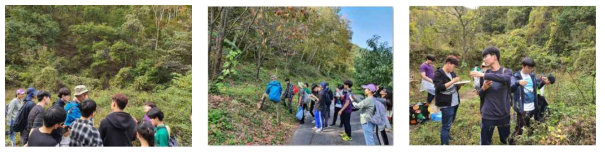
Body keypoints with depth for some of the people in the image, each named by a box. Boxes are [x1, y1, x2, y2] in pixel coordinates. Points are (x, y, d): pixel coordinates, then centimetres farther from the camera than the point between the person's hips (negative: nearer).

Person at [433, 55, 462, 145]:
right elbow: (439, 87, -23)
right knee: (446, 125, -4)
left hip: (455, 102, 8)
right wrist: (452, 81, -24)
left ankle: (445, 134, 43)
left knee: (450, 122, 22)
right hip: (446, 103, -8)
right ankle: (445, 144, 3)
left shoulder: (452, 73, 12)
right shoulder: (438, 74, -12)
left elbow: (455, 88, 18)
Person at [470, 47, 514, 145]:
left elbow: (505, 79, -29)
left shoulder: (507, 71, -2)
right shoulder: (485, 73, 4)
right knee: (485, 143, 1)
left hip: (504, 114, -1)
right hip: (488, 115, 1)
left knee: (505, 141, 15)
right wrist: (484, 88, -13)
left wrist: (484, 75, -33)